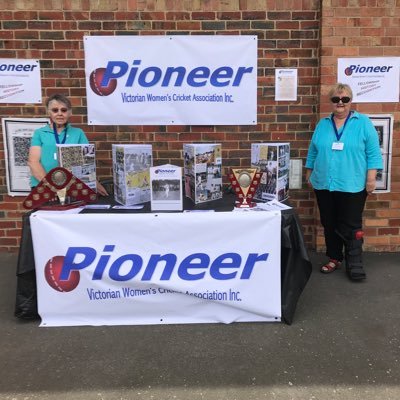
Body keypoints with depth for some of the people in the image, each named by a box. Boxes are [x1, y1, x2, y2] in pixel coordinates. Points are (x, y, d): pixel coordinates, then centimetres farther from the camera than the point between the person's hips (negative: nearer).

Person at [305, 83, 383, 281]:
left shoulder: (363, 122, -1)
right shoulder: (322, 124, 9)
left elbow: (373, 152, -4)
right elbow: (313, 152, 14)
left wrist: (371, 178, -9)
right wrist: (309, 174, 13)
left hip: (352, 186, -3)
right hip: (324, 185, 4)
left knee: (351, 226, 1)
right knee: (329, 225, 11)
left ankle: (354, 263, 12)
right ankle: (334, 258, 24)